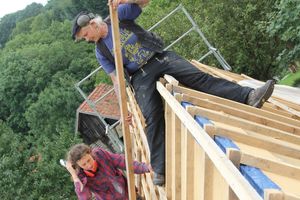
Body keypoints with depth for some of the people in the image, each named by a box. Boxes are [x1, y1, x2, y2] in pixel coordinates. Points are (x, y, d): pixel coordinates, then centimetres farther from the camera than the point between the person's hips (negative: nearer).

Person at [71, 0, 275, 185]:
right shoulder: (101, 51, 8)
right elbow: (117, 80, 4)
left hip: (160, 57, 1)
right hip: (141, 76, 0)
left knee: (199, 77, -19)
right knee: (153, 117, -17)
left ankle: (249, 96, -26)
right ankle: (159, 169, -14)